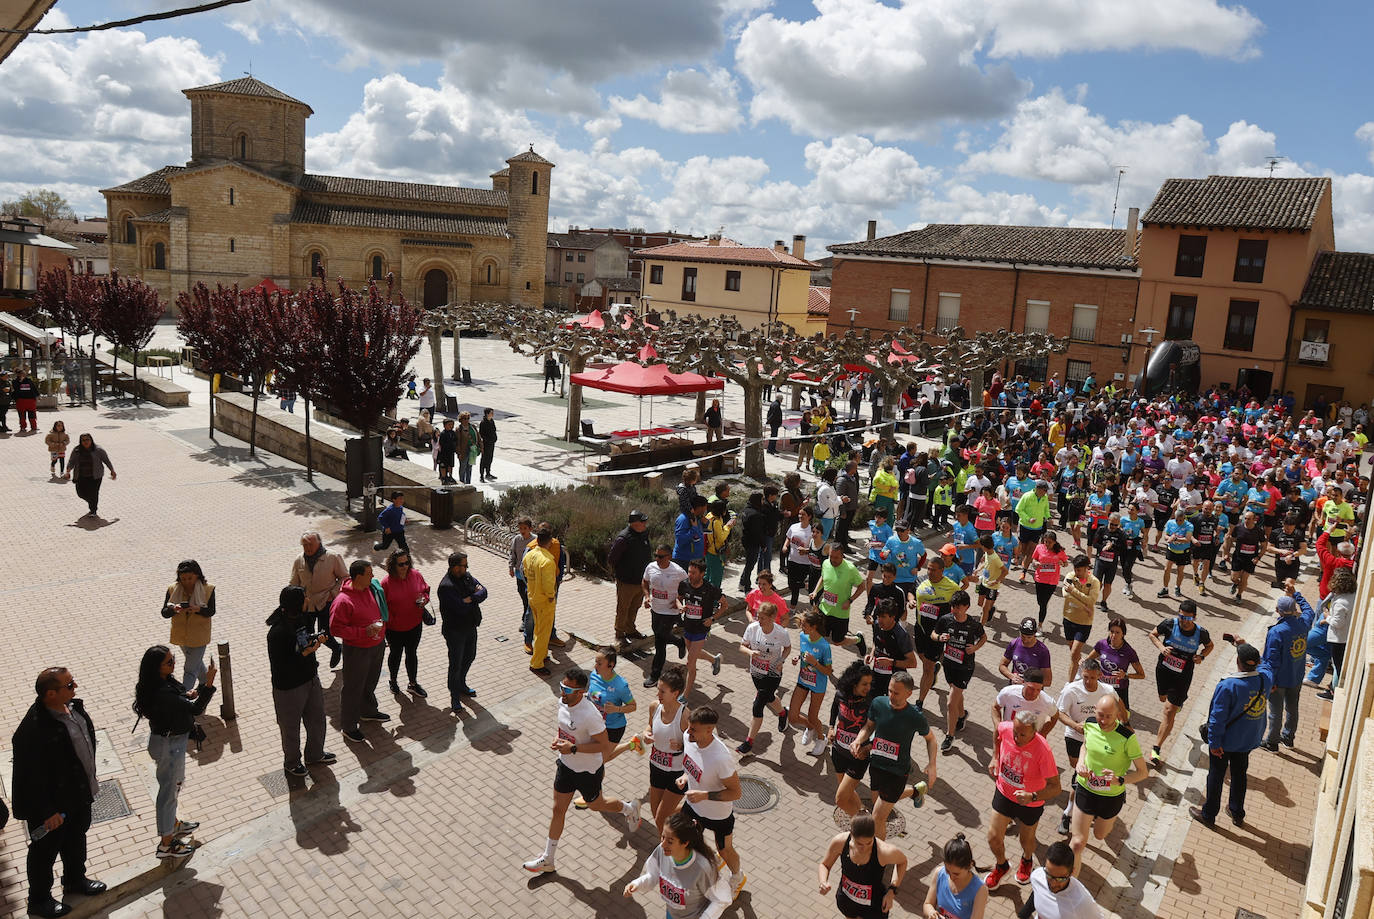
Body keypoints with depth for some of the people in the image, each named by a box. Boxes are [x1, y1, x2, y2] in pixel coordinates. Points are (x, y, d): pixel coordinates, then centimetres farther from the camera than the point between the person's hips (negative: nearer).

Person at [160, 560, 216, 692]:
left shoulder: (207, 590, -15)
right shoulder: (173, 590, -9)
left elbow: (211, 611, -12)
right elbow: (164, 613, -10)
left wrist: (198, 609, -32)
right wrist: (173, 609, -33)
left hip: (198, 635, -4)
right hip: (181, 635, 4)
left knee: (190, 670, -6)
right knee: (196, 662, 27)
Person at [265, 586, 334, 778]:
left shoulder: (304, 618, -5)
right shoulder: (277, 632, -29)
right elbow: (279, 666, -25)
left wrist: (317, 638, -9)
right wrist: (305, 653, -27)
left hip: (311, 679, 8)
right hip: (289, 687, -8)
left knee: (317, 719, 23)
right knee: (291, 727, 15)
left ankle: (315, 755, 46)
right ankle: (291, 762, 40)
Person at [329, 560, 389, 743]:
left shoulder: (372, 589, -2)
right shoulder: (343, 601, -26)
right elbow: (336, 629, -24)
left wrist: (381, 627, 11)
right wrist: (364, 632, -28)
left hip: (377, 645, 8)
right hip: (357, 651, -7)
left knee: (371, 682, 26)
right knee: (353, 688, 7)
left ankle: (368, 711, 48)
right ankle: (349, 726, 23)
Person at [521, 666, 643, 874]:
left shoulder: (590, 715, -34)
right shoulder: (562, 703, -10)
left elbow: (604, 746, -27)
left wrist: (573, 748, -30)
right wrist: (558, 738, -8)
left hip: (588, 771, -6)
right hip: (566, 765, 6)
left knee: (595, 805, 19)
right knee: (558, 809, 13)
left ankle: (629, 808, 49)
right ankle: (547, 859, 28)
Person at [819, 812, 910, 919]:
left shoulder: (884, 852, -36)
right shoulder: (840, 842, -28)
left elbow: (903, 860, -10)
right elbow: (824, 865, -8)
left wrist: (892, 891, -15)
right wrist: (823, 882, -28)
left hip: (872, 908, -3)